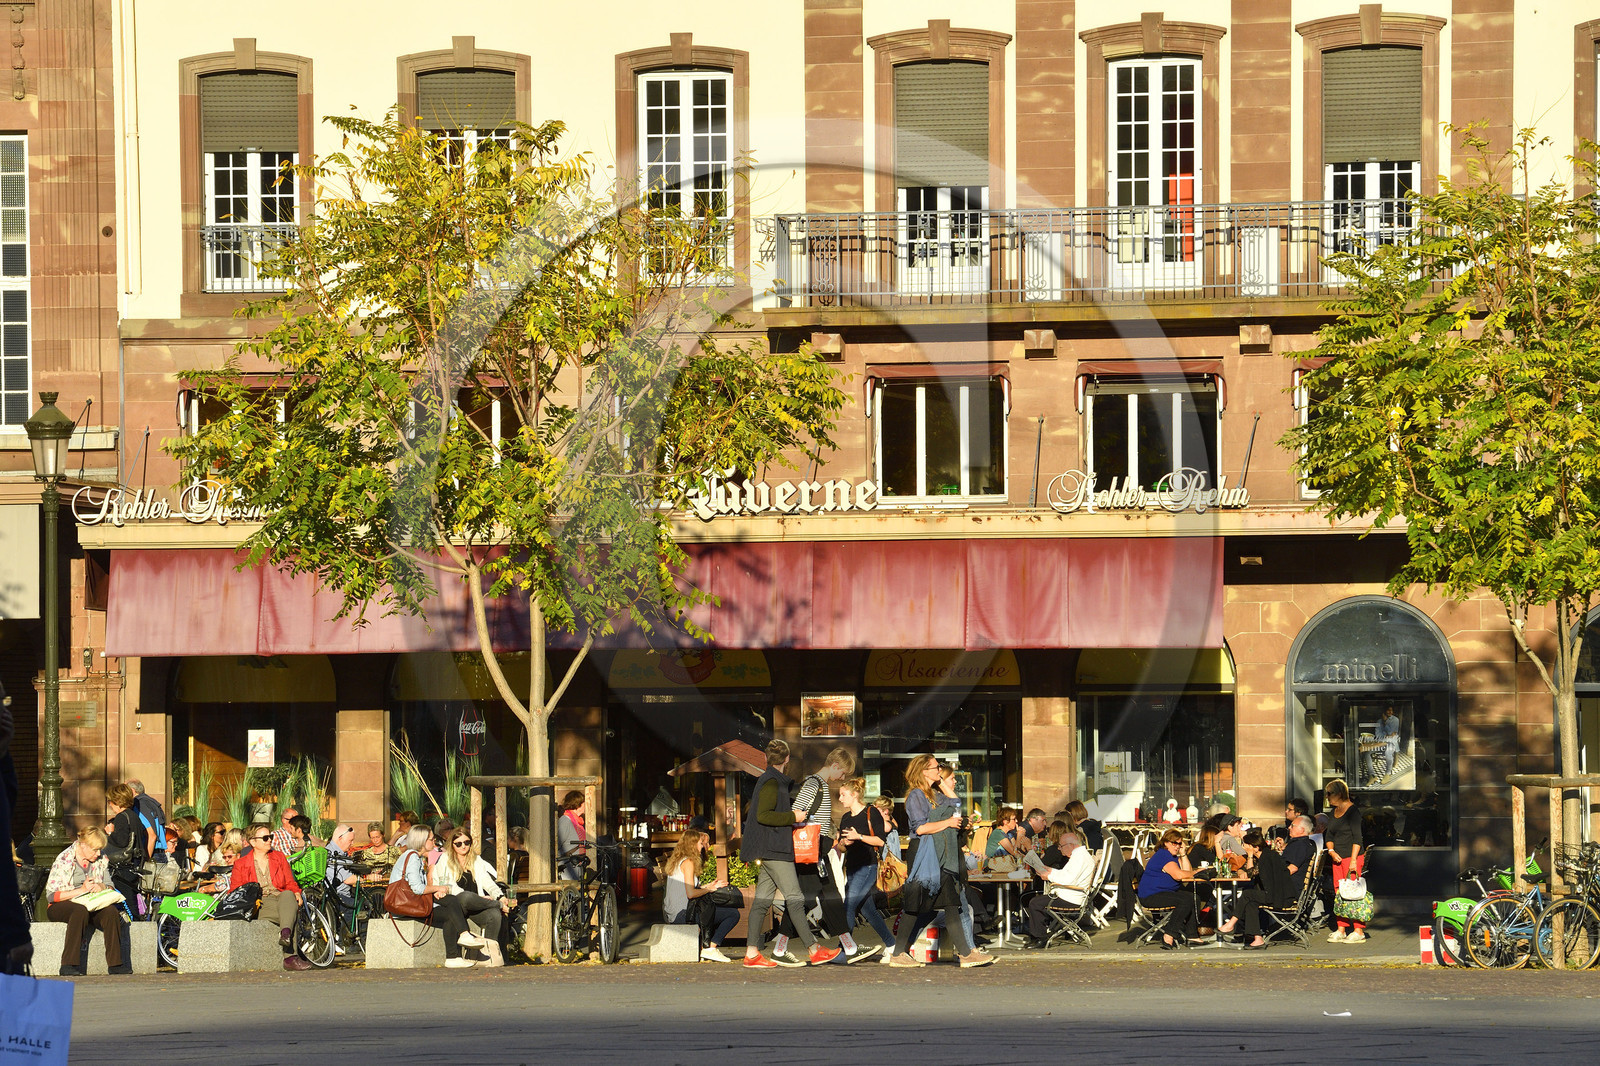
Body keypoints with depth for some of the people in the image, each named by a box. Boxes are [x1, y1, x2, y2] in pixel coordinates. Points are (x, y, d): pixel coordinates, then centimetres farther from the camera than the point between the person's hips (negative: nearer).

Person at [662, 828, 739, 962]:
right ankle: (711, 949, -9)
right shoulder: (688, 862, -10)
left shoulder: (675, 861, 18)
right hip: (683, 913, -10)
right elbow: (690, 893, -19)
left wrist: (709, 886, 20)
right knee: (734, 914, -11)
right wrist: (708, 889, -3)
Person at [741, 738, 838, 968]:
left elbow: (750, 811, 27)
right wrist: (793, 817, -14)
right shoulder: (772, 783, -12)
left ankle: (752, 952, 3)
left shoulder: (769, 780, 17)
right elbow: (763, 815, -22)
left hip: (768, 851, 10)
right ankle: (813, 950, -7)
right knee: (794, 898, -8)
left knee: (763, 900, 6)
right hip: (774, 850, -10)